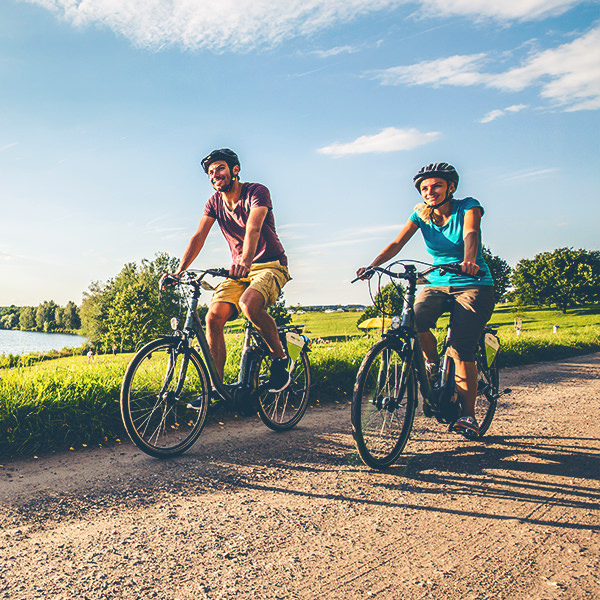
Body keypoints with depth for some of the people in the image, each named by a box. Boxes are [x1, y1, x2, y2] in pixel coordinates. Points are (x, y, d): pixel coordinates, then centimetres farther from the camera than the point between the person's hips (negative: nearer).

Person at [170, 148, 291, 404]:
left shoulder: (257, 192, -12)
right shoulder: (215, 202, 6)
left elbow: (253, 229, -30)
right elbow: (198, 236, -4)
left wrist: (245, 261, -49)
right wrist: (179, 271, -18)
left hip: (270, 266, -5)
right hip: (239, 270, 6)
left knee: (249, 304, -35)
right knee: (214, 317, -16)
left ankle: (280, 359, -13)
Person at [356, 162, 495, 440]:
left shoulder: (468, 206, -7)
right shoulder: (421, 214, 2)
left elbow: (470, 234, -28)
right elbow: (397, 243, -10)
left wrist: (469, 261, -50)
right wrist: (372, 265, -27)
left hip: (473, 285, -3)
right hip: (438, 283, 4)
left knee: (461, 349, -19)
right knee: (413, 319, -29)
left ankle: (469, 415, -8)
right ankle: (433, 363, 0)